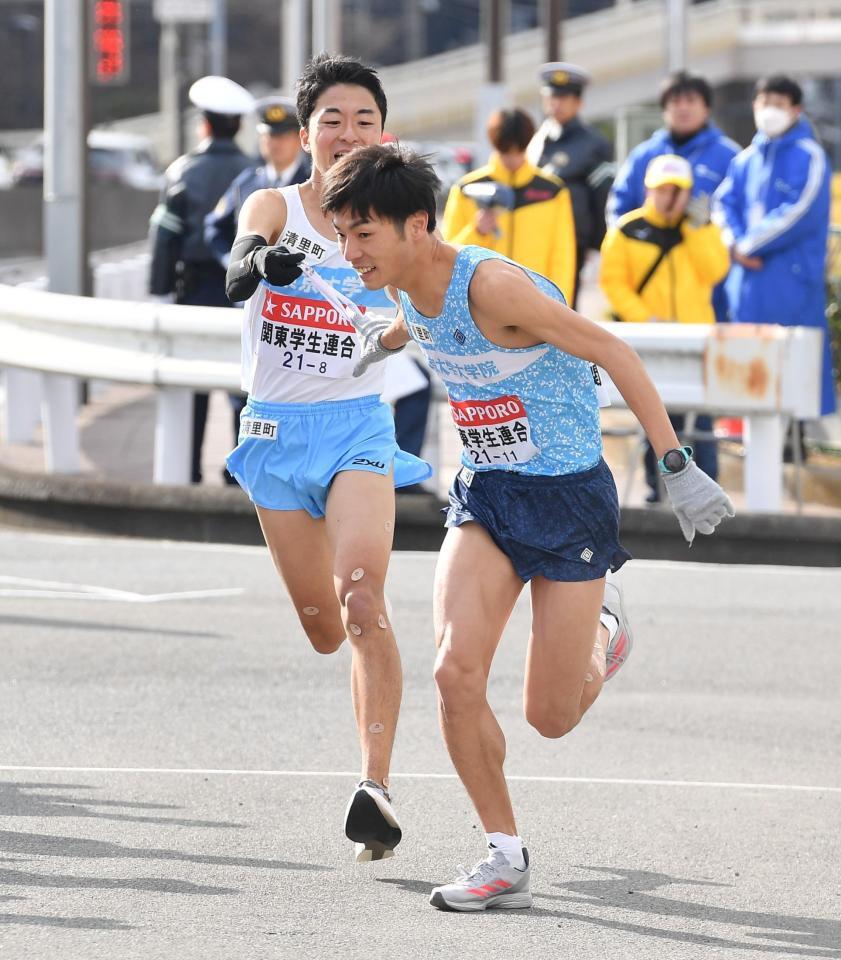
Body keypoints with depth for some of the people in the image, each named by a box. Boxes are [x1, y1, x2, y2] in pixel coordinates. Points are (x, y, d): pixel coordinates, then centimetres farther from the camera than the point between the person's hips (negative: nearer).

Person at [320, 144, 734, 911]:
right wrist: (385, 339, 44)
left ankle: (603, 635, 36)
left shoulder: (492, 285, -26)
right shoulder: (412, 290, -3)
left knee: (550, 718, 1)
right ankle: (506, 857, -3)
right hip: (485, 494, 6)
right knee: (457, 672, -16)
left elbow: (611, 353, -22)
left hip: (570, 495, -6)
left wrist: (676, 466, -24)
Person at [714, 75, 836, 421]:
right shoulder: (747, 159, 17)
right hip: (749, 275, 6)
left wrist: (750, 244, -10)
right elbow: (725, 203, 12)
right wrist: (736, 244, -7)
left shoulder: (808, 156, -3)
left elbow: (801, 212, -12)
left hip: (792, 276, -6)